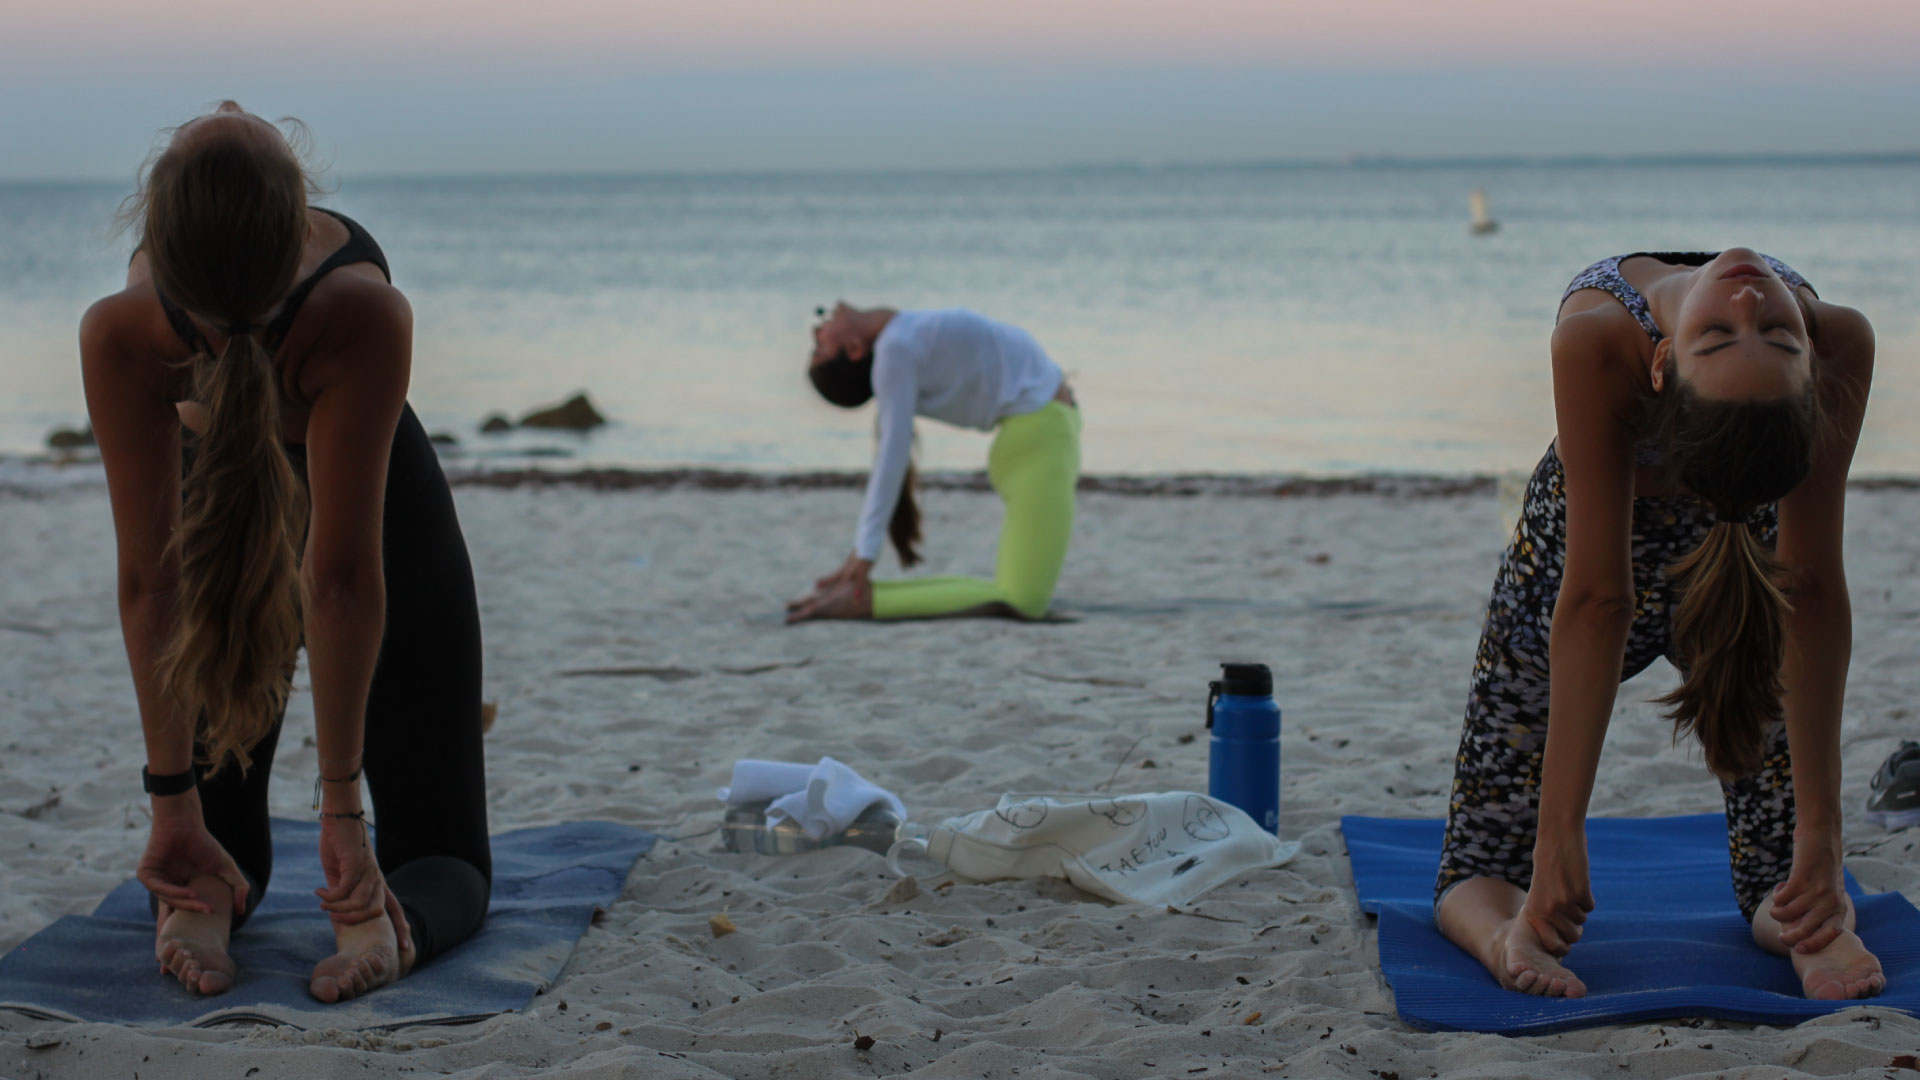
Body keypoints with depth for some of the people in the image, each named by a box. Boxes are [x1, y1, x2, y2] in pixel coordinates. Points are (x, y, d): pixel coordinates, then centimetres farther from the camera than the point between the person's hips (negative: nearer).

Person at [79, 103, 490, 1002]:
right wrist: (340, 802, -25)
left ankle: (204, 900, -18)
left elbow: (147, 578, -25)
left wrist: (174, 803, -17)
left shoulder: (119, 336, -34)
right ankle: (394, 917, -25)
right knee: (441, 855, 10)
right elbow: (345, 579, -32)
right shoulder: (363, 315, -39)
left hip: (219, 521, 1)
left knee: (218, 832, 17)